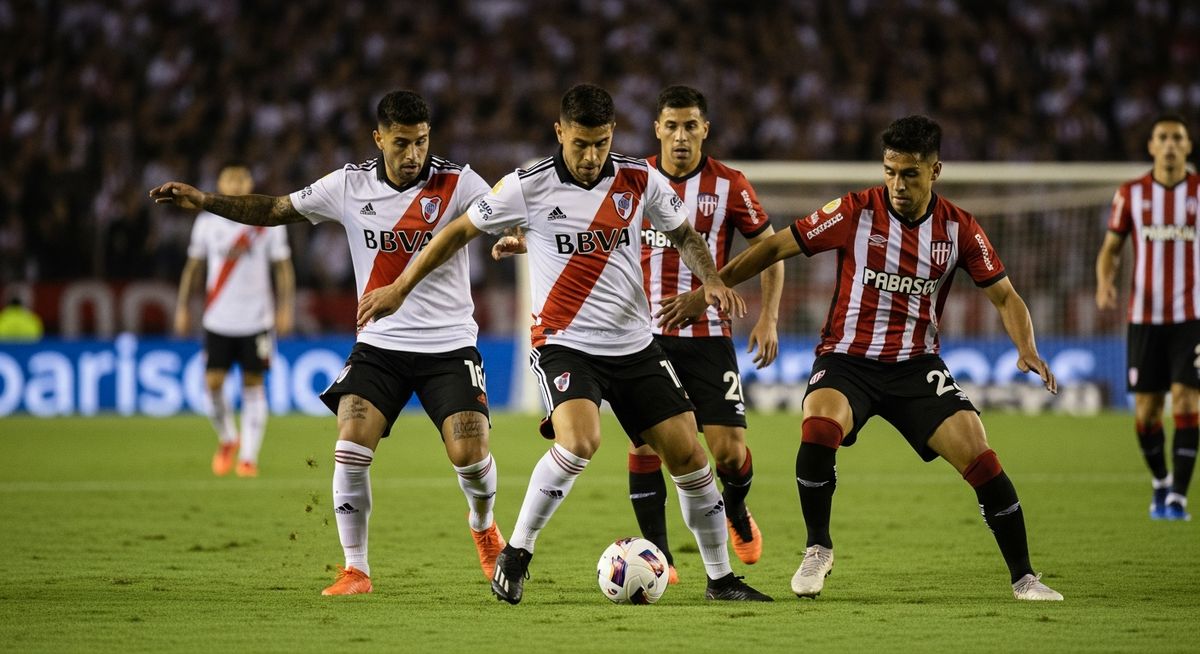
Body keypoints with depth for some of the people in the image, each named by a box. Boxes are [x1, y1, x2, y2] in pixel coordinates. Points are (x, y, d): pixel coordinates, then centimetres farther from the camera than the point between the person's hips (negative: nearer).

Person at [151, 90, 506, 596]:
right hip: (378, 344, 2)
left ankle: (484, 527, 23)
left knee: (469, 454, -12)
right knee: (351, 446, -17)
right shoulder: (350, 185, -1)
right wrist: (204, 201, -1)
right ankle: (355, 569, -4)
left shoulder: (457, 183, -9)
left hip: (449, 345, -2)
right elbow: (276, 210, 9)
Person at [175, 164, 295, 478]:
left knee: (253, 385, -1)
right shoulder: (207, 222, 3)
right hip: (218, 320, 1)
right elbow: (193, 266, 11)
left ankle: (249, 456, 4)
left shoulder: (268, 222, -2)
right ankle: (227, 439, 19)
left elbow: (283, 267, 2)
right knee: (213, 382, -6)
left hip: (256, 320, -1)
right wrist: (183, 306, 6)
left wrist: (285, 308, -6)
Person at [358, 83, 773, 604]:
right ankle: (514, 555, -12)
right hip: (564, 344, -4)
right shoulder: (528, 187, -9)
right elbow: (460, 231, 4)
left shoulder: (640, 181, -1)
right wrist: (399, 289, 7)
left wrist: (711, 279, -4)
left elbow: (683, 234, 16)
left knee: (688, 453, 0)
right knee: (579, 443, -29)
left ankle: (720, 577, 15)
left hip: (635, 346, 4)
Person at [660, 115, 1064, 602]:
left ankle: (1023, 577, 2)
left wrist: (1027, 350, -15)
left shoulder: (958, 228, -2)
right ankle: (817, 550, -10)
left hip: (916, 365, 2)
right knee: (819, 427, -33)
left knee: (978, 456, -15)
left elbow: (1004, 296, 4)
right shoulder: (857, 211, -8)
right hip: (847, 358, -2)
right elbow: (775, 247, -2)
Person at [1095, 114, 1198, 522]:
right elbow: (1111, 247, 9)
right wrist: (1104, 284, -11)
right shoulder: (1131, 194, 3)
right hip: (1145, 316, 1)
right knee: (1146, 409, 3)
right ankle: (1160, 481, 28)